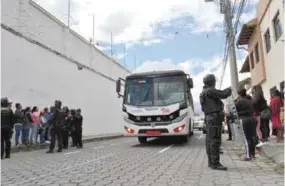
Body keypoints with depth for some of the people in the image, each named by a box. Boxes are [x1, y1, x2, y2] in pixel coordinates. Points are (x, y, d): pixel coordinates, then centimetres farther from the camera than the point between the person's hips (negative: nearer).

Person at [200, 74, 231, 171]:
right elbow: (223, 94, -14)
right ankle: (215, 163, -9)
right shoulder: (210, 91, -12)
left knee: (209, 140, 11)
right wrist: (229, 90, 6)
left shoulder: (203, 92, 18)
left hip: (209, 118, 10)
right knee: (215, 140, -10)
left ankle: (211, 162, 19)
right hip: (215, 117, -10)